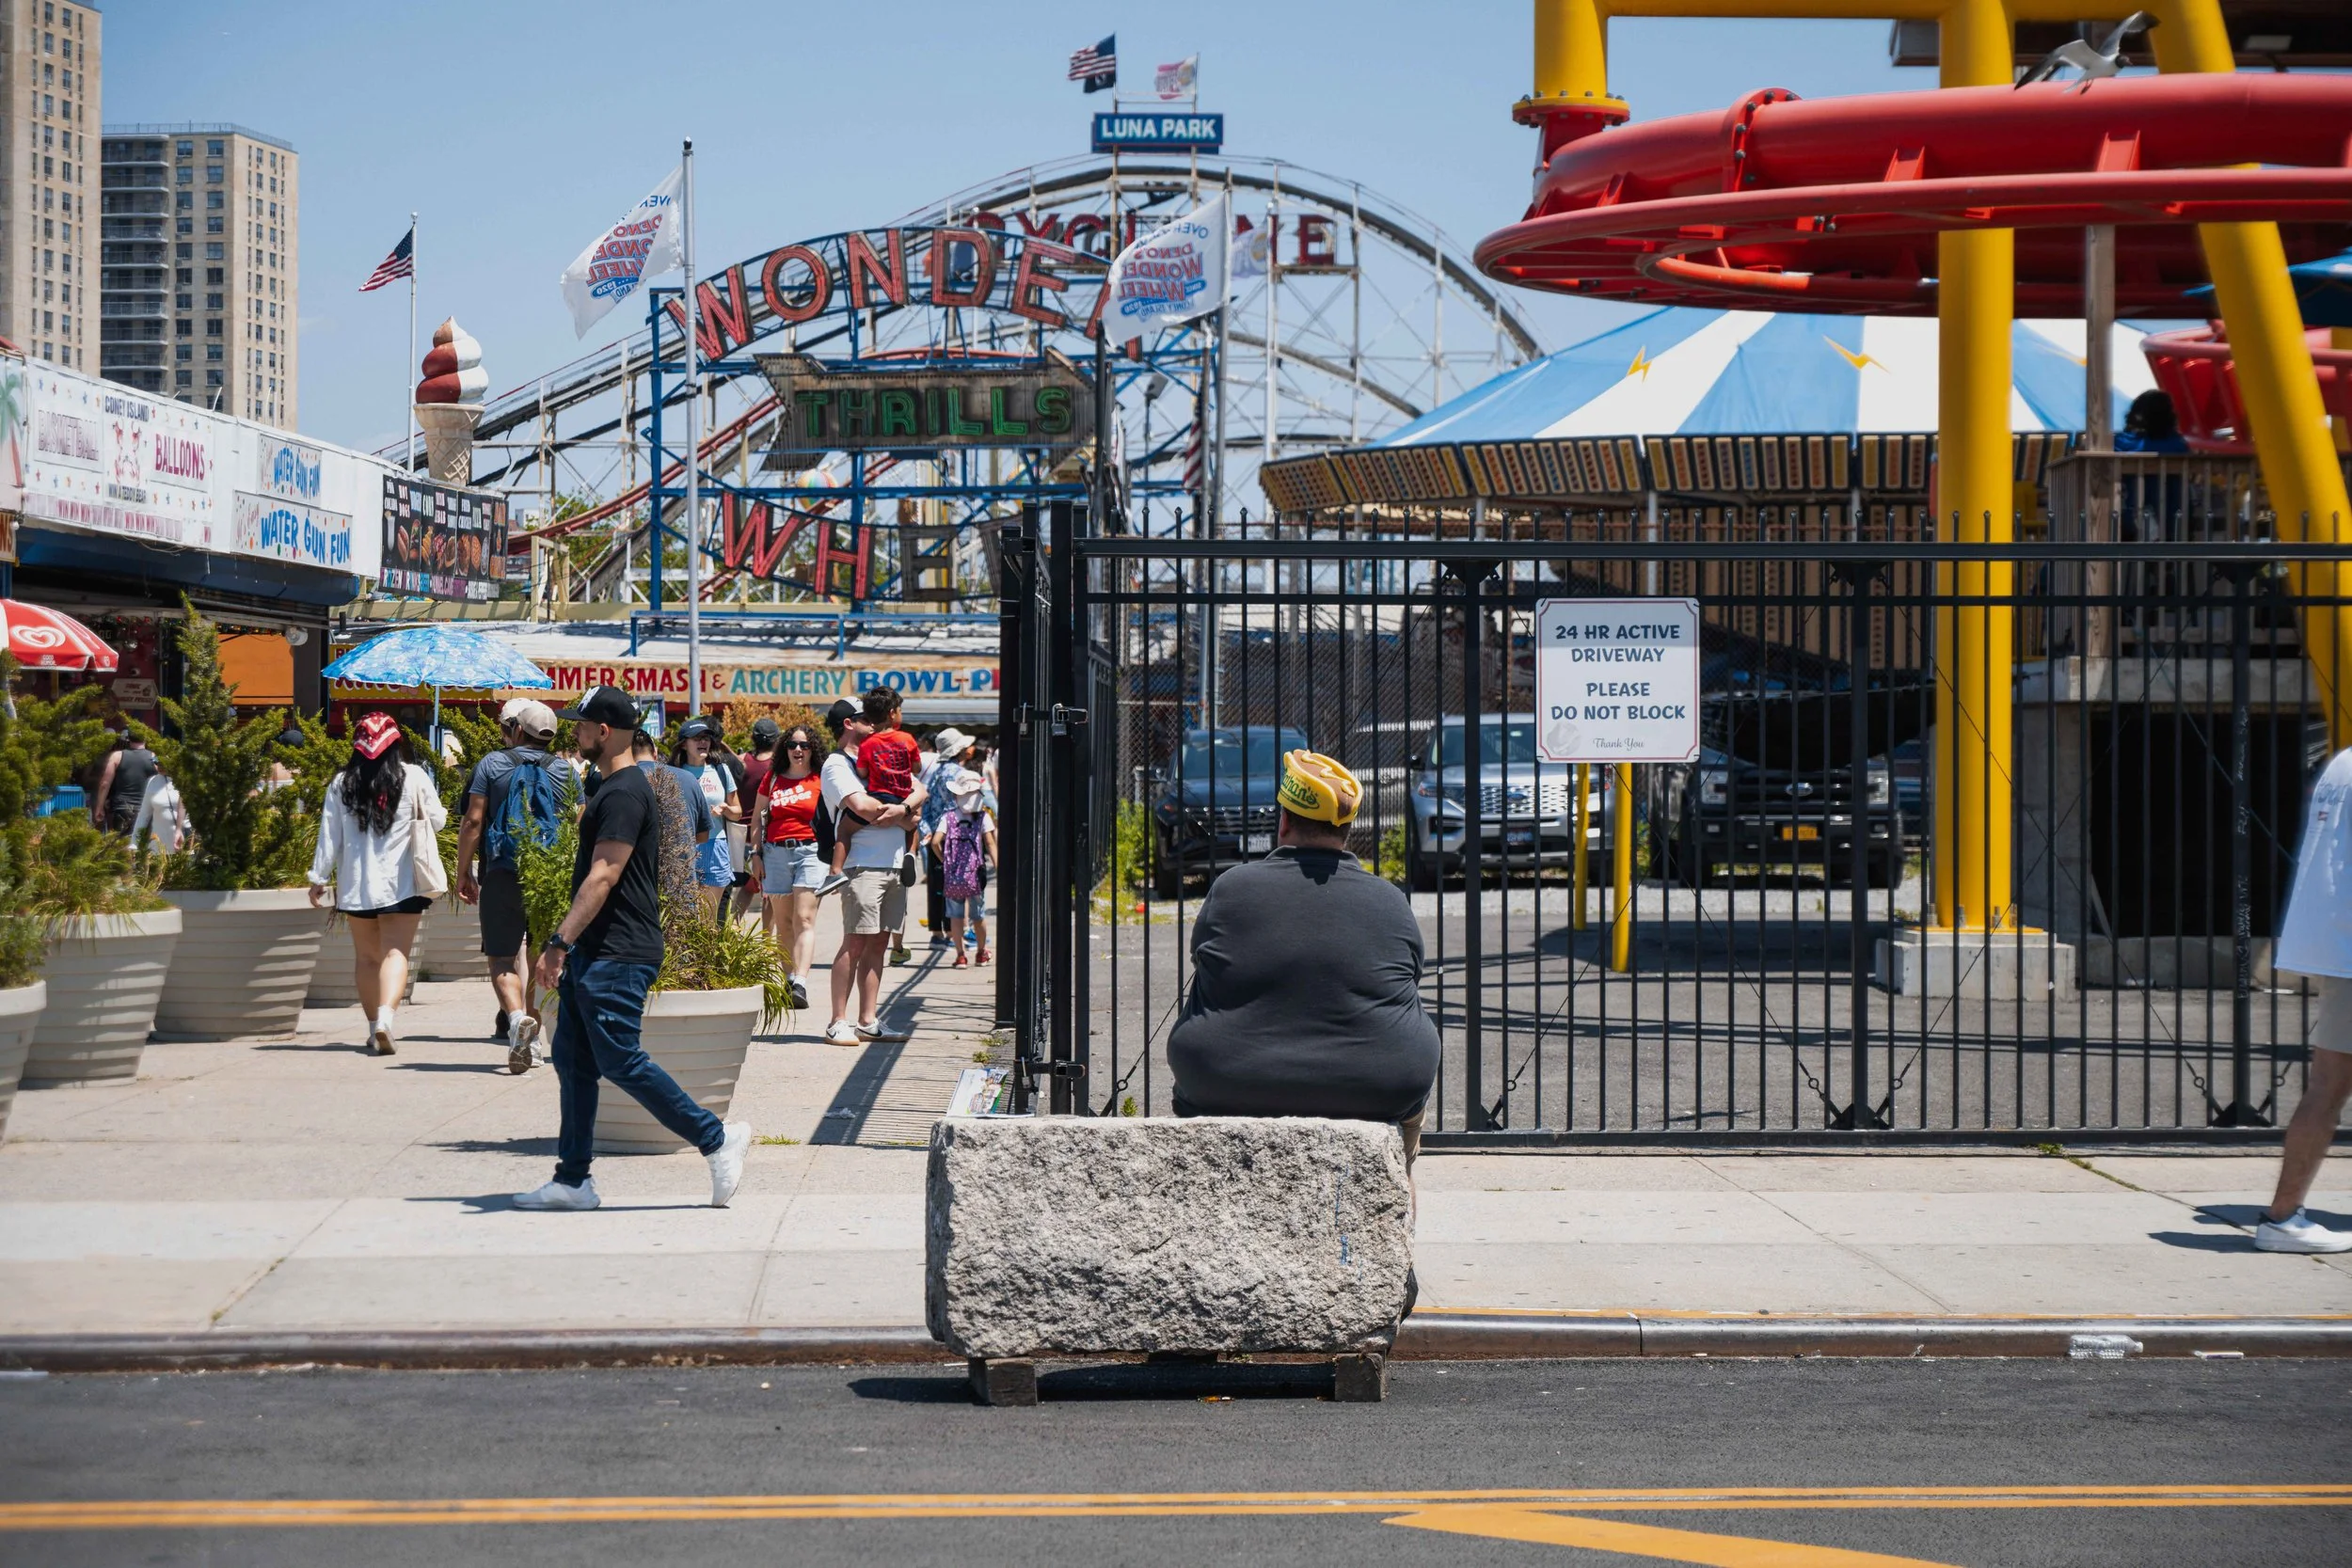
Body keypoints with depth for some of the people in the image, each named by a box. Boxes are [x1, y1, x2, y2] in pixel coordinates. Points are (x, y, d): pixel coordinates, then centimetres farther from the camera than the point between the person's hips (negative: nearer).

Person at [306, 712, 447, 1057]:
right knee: (396, 953, -6)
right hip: (401, 883, -2)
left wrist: (320, 878, 10)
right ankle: (386, 1016, -27)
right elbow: (437, 820, 5)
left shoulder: (341, 784, 1)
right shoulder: (414, 778, -5)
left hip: (356, 884, 2)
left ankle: (374, 1028, 16)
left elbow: (329, 835, 3)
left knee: (366, 956, 13)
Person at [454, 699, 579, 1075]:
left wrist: (463, 873, 4)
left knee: (501, 957, 0)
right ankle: (532, 1041, 18)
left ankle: (516, 1017, -25)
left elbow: (472, 821, -3)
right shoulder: (566, 771, 8)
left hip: (502, 874, -3)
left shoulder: (491, 765, 1)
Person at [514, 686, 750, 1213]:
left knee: (620, 1062, -9)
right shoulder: (614, 788, 17)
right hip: (596, 953, 11)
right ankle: (572, 1180, 12)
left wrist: (560, 942, -26)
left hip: (617, 956, -11)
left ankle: (717, 1139, -2)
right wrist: (568, 947, 25)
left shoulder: (624, 793, -16)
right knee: (571, 1058, 9)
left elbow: (603, 877, -23)